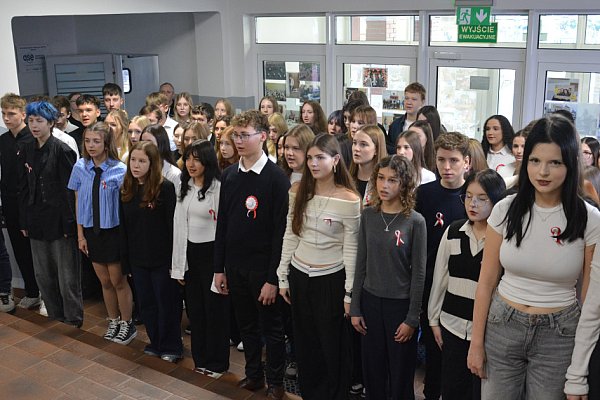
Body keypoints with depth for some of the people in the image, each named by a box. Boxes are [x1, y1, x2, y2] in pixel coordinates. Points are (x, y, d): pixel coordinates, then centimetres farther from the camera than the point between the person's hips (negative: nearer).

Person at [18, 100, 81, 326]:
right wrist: (24, 222, 7)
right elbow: (24, 189, 11)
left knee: (67, 274, 2)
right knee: (43, 273, 14)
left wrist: (69, 222, -15)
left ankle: (73, 317, 17)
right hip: (37, 221, 6)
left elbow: (70, 189, -12)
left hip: (59, 220, -6)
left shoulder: (62, 150, -10)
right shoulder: (27, 151, 8)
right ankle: (55, 313, 29)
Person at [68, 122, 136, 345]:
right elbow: (78, 203, 3)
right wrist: (80, 234, 4)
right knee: (105, 282, 15)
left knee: (118, 281, 7)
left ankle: (127, 324, 24)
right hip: (92, 232, 4)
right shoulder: (80, 168, -3)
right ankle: (113, 321, 33)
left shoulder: (119, 170, -14)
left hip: (113, 232, -4)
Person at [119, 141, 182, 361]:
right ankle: (155, 343, 32)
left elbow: (173, 225, -14)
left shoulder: (165, 187, -13)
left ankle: (171, 347, 23)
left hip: (162, 258, -5)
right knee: (146, 303, 15)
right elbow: (123, 227, 8)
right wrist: (125, 259, 6)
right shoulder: (126, 189, 4)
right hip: (138, 258, 5)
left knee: (167, 303, 7)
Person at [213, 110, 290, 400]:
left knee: (271, 328, 10)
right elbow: (222, 224, 8)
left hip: (263, 268, -5)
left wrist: (273, 278, -15)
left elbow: (280, 231, -14)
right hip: (235, 266, 5)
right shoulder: (229, 175, 5)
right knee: (246, 326, 18)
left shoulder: (277, 178, -13)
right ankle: (254, 375, 36)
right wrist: (219, 268, 7)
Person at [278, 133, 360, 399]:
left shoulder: (348, 199, -14)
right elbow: (289, 236, 5)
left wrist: (349, 293, -7)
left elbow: (351, 250, -10)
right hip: (299, 275, 4)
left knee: (332, 344, 10)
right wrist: (283, 277, 7)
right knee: (304, 342, 16)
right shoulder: (298, 191, 0)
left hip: (331, 279, -4)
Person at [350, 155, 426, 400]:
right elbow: (361, 264, 4)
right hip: (370, 300, 3)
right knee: (372, 371, 12)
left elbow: (419, 273, -8)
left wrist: (412, 318, -9)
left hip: (400, 304, -3)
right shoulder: (368, 215, 0)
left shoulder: (415, 221, -11)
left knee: (401, 375, 10)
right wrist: (355, 308, 3)